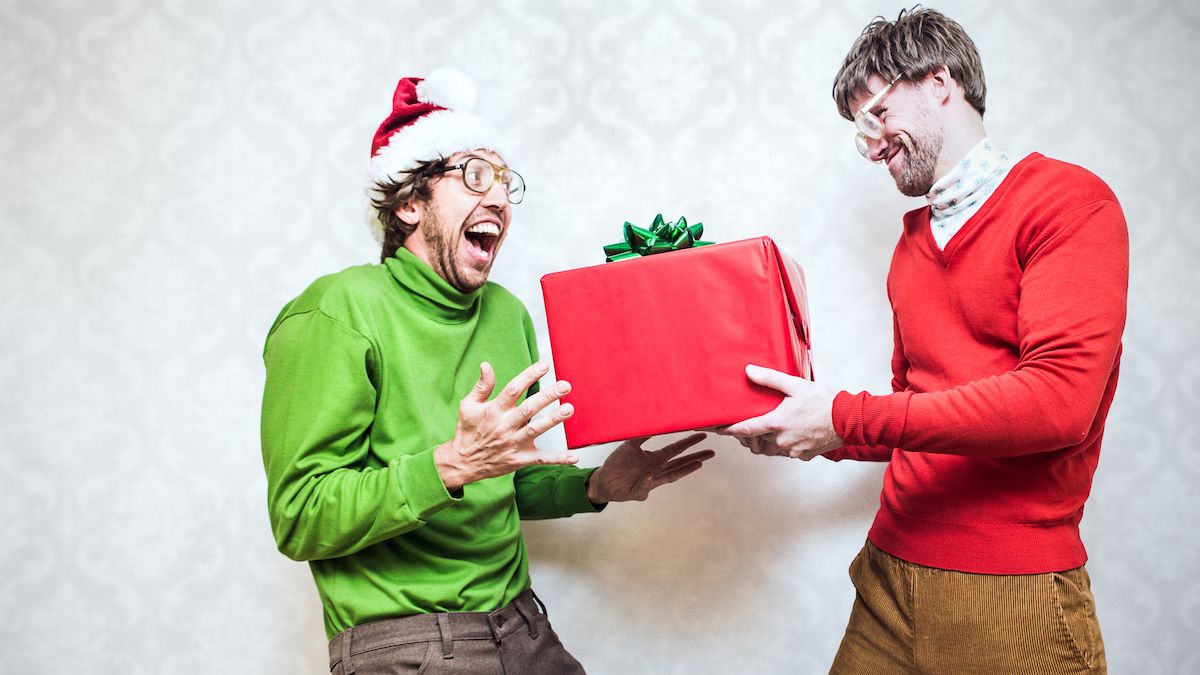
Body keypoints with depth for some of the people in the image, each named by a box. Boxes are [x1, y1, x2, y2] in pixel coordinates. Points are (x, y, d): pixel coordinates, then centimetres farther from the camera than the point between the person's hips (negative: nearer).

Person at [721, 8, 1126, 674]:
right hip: (892, 573, 6)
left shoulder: (1067, 201, -7)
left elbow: (1059, 399, -20)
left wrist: (846, 417, -20)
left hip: (1010, 593, -6)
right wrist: (810, 430, 2)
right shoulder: (913, 243, 14)